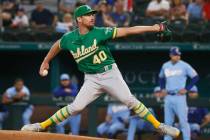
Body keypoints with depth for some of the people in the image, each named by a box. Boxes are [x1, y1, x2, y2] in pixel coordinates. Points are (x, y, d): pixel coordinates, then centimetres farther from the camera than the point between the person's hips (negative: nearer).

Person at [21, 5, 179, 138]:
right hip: (91, 79, 2)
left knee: (130, 100, -14)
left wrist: (152, 28, -26)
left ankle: (159, 126, -9)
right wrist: (46, 61, 31)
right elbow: (57, 45, 20)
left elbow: (126, 31, -19)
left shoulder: (100, 33, -12)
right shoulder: (69, 38, -3)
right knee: (76, 107, -9)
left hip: (110, 73, -1)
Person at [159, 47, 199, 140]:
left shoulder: (184, 65, -5)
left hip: (179, 96, -5)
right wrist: (162, 88, 13)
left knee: (183, 121, -8)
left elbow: (195, 77, -3)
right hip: (168, 97, 5)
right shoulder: (165, 66, 9)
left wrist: (187, 89, -8)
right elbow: (161, 78, 27)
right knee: (168, 122, 7)